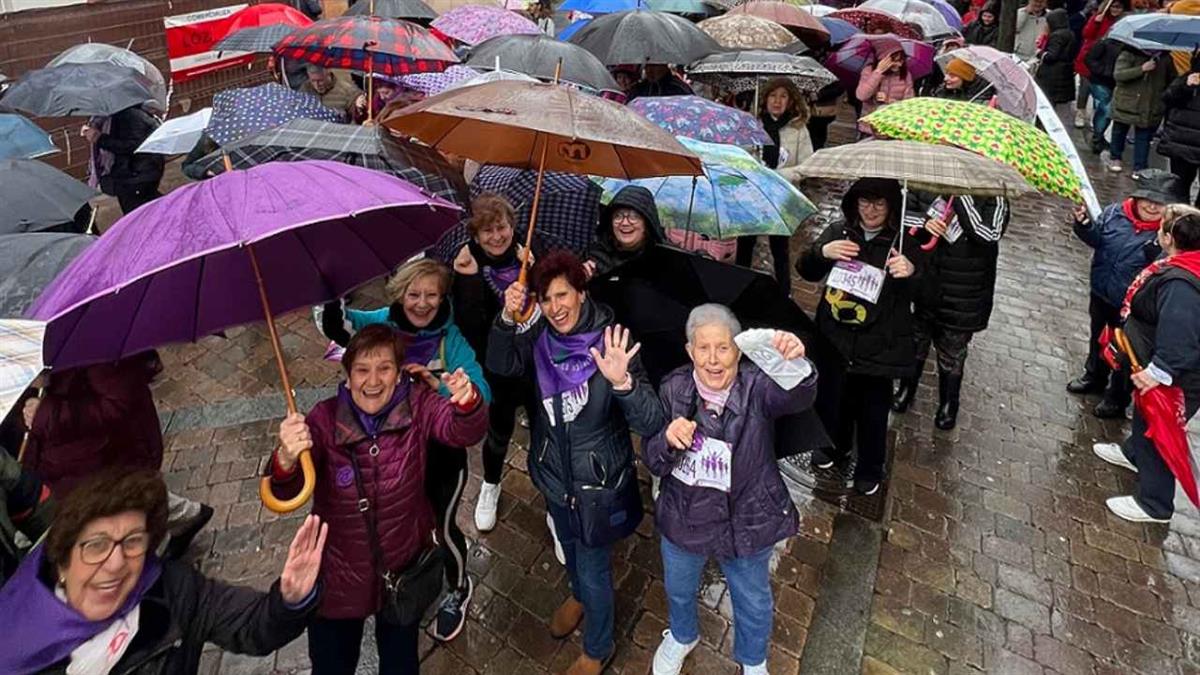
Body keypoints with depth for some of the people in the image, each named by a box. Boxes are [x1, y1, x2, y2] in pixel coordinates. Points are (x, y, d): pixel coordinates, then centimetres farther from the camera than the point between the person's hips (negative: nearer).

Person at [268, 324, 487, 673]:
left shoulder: (417, 404, -15)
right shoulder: (325, 419, -17)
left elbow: (463, 431, -30)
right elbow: (285, 493, -24)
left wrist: (467, 400, -54)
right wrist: (286, 460, -49)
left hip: (404, 564, 1)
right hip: (339, 572, 0)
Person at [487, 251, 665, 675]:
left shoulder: (611, 344, -24)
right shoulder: (539, 339, -9)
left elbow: (651, 425, -29)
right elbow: (501, 365, -23)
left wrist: (623, 382, -48)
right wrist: (508, 318, -38)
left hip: (598, 481, -5)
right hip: (555, 473, 5)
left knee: (595, 569, 13)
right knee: (570, 549, 30)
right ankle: (579, 596, 62)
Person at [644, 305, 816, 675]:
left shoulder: (758, 385, -24)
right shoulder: (673, 390, -16)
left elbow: (797, 397, -47)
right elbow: (654, 463, -11)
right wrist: (668, 441, -34)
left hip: (748, 522, -2)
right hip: (684, 518, 2)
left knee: (753, 601, 25)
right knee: (679, 590, 29)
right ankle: (682, 636, 64)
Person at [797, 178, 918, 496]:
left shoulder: (903, 242, -10)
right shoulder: (838, 232, 1)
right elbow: (806, 270, 0)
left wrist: (912, 271, -37)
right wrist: (823, 252, -22)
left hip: (879, 345, -3)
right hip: (835, 337, 3)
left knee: (873, 409, 10)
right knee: (832, 397, 18)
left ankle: (870, 468, 36)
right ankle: (835, 446, 49)